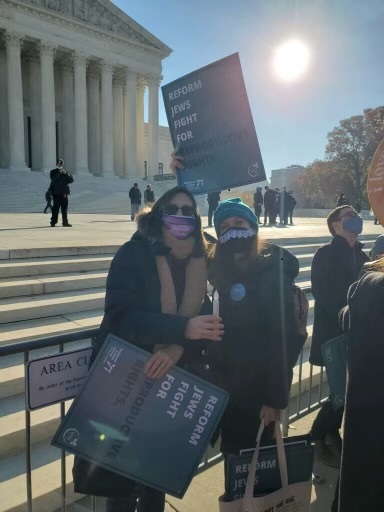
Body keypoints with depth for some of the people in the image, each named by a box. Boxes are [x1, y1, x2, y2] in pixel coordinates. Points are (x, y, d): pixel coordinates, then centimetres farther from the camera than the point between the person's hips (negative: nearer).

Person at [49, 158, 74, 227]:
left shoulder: (65, 172, 16)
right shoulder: (53, 172, 6)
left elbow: (71, 180, 2)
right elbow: (53, 178, -14)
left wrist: (66, 174, -10)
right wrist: (59, 173, -19)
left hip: (64, 193, 4)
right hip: (56, 193, -4)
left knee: (65, 209, 7)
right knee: (56, 208, -8)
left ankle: (65, 222, 12)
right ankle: (53, 222, -6)